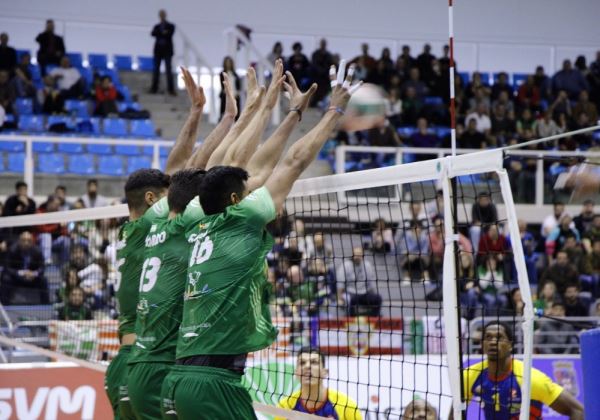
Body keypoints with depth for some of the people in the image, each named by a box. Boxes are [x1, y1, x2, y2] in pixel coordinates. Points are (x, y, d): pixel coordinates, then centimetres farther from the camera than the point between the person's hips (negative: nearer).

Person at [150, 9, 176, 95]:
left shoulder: (170, 26, 7)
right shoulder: (157, 26, 13)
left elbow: (169, 34, -10)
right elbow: (153, 33, -7)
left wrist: (159, 34, -8)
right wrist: (163, 33, -17)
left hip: (167, 50, -3)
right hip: (158, 50, 3)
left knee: (168, 70, -8)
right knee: (156, 69, 1)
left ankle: (171, 89, -11)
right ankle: (154, 88, 3)